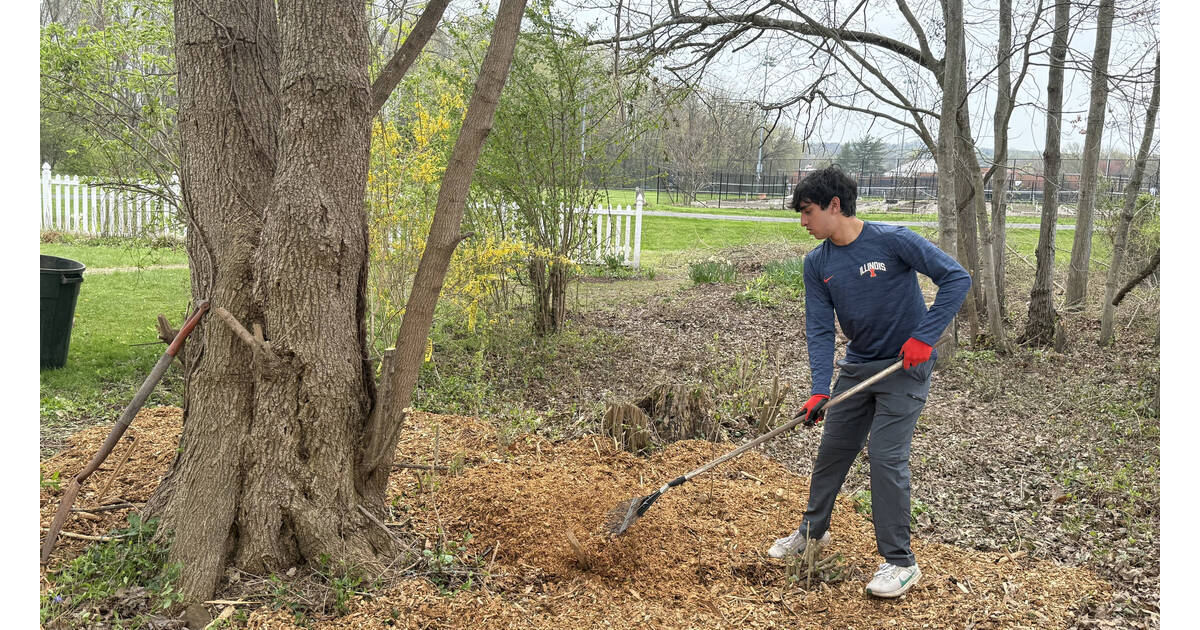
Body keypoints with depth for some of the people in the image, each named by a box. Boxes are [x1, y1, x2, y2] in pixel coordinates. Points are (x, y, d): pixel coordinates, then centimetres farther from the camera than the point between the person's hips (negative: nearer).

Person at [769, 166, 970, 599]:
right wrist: (820, 390, -19)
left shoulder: (893, 240, -18)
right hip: (857, 367, 6)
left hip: (904, 367, -6)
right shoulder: (817, 264, -2)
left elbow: (956, 277, -16)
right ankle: (813, 530, 35)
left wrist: (924, 336, -23)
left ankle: (900, 562, 3)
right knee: (832, 449, 13)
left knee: (885, 456, -11)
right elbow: (819, 328, -7)